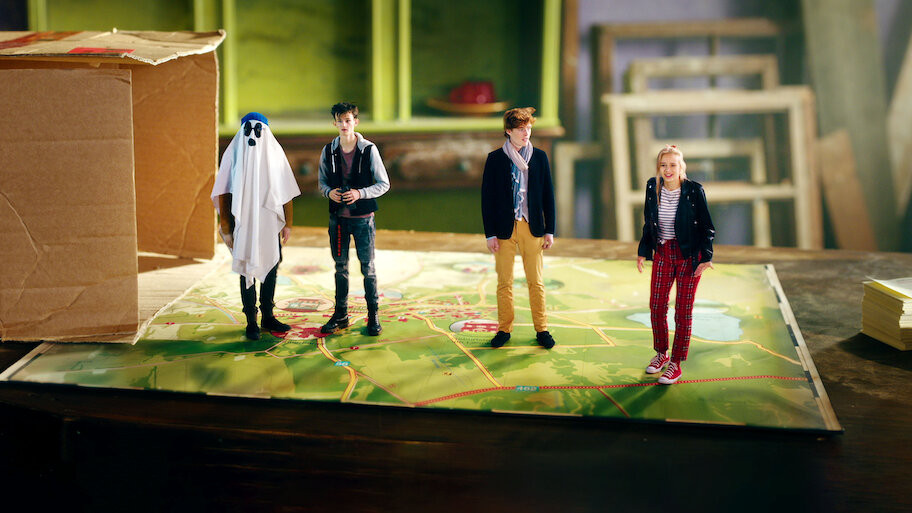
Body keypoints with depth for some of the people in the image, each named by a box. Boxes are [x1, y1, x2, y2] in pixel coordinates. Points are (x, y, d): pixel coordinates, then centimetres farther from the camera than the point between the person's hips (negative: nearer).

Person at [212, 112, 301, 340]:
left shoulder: (274, 153, 4)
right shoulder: (233, 154, -2)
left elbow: (286, 192, 7)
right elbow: (223, 194, -2)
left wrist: (287, 223, 4)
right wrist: (226, 228, -6)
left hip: (270, 221, 2)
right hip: (243, 223, -2)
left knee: (271, 266, 9)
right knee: (247, 270, 2)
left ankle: (267, 315, 21)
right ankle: (251, 321, 9)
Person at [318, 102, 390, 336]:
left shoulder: (369, 149, -6)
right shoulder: (329, 151, 3)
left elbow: (384, 184, -4)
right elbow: (322, 183, 14)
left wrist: (360, 193, -18)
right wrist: (329, 192, -9)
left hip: (362, 217, -3)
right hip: (337, 217, 3)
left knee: (367, 267, 2)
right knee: (341, 267, 11)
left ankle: (373, 315, 13)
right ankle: (340, 315, 21)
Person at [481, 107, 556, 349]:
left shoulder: (539, 157, 5)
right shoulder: (495, 159, 0)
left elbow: (548, 195, 7)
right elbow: (487, 198, 1)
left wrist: (549, 230, 3)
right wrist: (490, 234, -5)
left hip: (532, 228, 1)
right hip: (505, 228, -1)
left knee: (536, 281, 4)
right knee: (504, 282, 4)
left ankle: (541, 329, 13)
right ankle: (504, 329, 14)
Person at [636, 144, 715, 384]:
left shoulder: (694, 191, -14)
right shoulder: (653, 187, -3)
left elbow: (707, 227, -7)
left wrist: (706, 257, -14)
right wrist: (643, 251, 9)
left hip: (688, 255, -4)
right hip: (662, 254, 4)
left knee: (683, 310, 3)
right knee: (656, 306, 7)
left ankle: (676, 364, 14)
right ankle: (661, 353, 30)